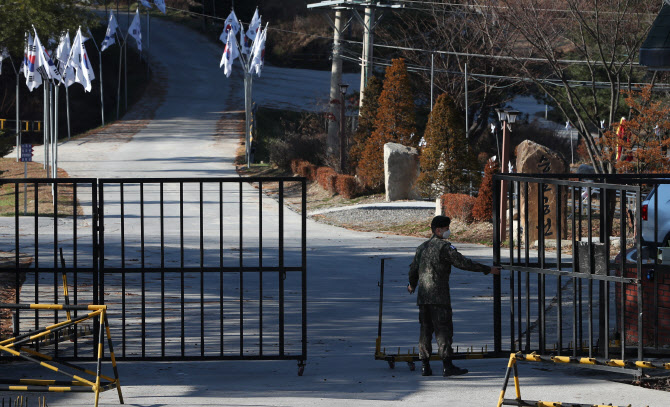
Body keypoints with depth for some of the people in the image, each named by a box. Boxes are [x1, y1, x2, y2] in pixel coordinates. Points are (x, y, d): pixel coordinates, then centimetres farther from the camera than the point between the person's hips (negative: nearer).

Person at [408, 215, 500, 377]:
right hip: (439, 296, -7)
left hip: (423, 296, 7)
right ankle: (447, 366, -12)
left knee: (426, 329, 11)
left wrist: (412, 285, 45)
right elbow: (464, 263, -11)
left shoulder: (422, 247, 15)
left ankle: (425, 366, 10)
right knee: (444, 329, -7)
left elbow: (413, 269, 25)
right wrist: (488, 270, -4)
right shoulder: (444, 247, -8)